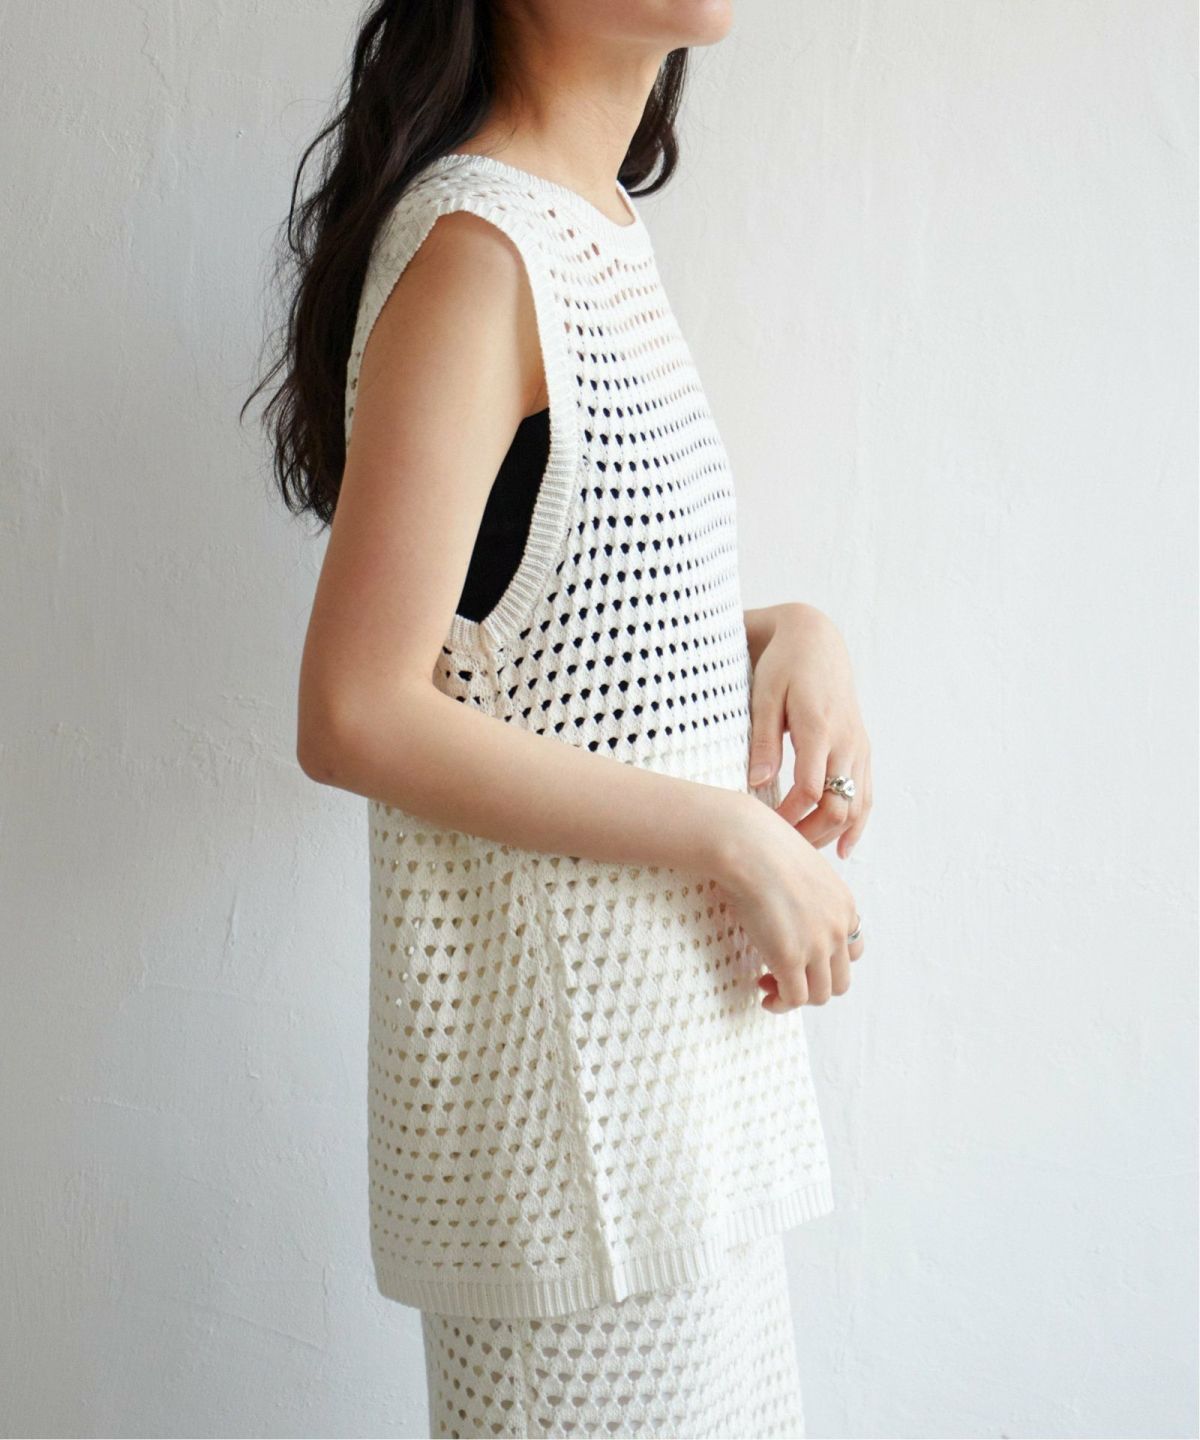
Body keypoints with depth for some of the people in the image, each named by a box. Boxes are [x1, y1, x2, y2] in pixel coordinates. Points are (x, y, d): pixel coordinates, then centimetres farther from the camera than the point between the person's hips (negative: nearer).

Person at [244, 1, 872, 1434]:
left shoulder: (598, 228, 10)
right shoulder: (473, 248, -17)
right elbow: (357, 717, -22)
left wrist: (782, 630, -2)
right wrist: (733, 836, -18)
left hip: (670, 1015, 9)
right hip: (564, 1032, -9)